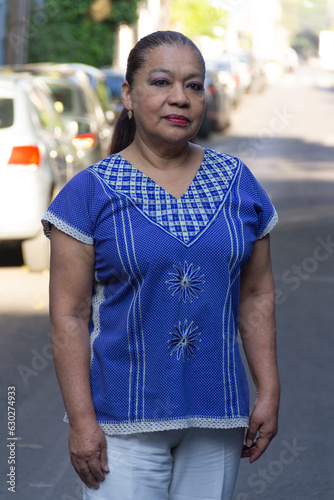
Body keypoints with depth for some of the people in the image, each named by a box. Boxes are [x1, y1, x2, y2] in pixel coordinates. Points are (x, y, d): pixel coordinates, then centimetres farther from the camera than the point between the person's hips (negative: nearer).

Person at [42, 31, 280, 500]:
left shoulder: (237, 182, 7)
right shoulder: (90, 192, -4)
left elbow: (257, 295, 10)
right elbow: (69, 315, -7)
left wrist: (269, 392, 4)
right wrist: (81, 420, -13)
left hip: (217, 418, 3)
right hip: (124, 419, -3)